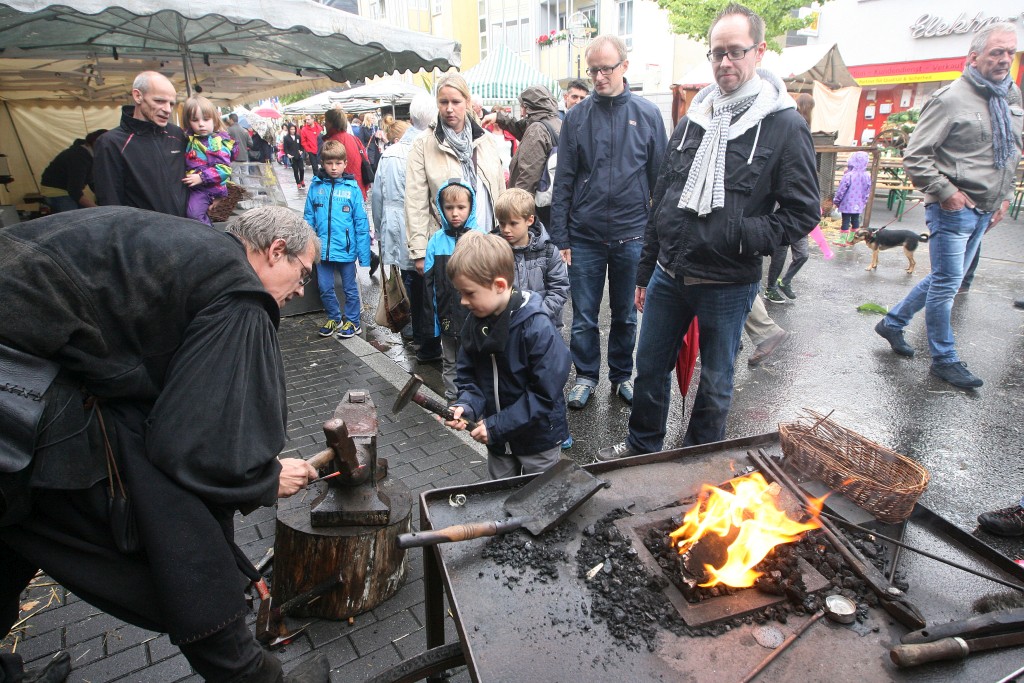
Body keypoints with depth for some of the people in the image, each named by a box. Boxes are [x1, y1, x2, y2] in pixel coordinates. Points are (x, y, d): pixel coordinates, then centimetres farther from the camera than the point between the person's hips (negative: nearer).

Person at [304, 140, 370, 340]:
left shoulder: (352, 188, -6)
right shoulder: (315, 186, 0)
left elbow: (361, 222, -5)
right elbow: (308, 219, 5)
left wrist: (364, 252, -8)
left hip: (346, 248, -2)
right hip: (322, 248, 3)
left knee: (350, 288, 12)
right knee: (325, 288, 13)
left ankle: (352, 321, 28)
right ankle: (334, 318, 33)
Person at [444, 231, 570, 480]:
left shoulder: (537, 327, -26)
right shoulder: (475, 324, -5)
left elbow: (545, 394, -25)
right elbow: (468, 376, 3)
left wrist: (496, 425, -24)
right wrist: (466, 405, -18)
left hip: (538, 439, -5)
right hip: (498, 440, 6)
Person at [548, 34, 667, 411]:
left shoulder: (647, 114, 2)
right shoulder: (576, 116, 2)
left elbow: (659, 178, 4)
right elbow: (563, 181, 1)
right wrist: (560, 237, -3)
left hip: (631, 236, 0)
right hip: (585, 237, 0)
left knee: (625, 315, 13)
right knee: (584, 316, 8)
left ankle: (622, 375, 31)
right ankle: (586, 376, 27)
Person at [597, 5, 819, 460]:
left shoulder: (784, 125, -7)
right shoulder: (693, 119, 7)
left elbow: (803, 213, -7)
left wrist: (741, 236, -21)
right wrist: (645, 271, 13)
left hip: (728, 286, -4)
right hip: (668, 276, 5)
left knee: (715, 385, 12)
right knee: (649, 369, 15)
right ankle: (642, 446, 37)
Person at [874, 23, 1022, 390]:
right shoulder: (950, 99, -12)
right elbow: (915, 156, -16)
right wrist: (946, 192, -18)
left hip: (984, 213, 8)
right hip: (953, 209, -8)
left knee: (944, 279, 15)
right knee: (946, 283, -1)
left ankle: (893, 322, 31)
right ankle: (945, 360, 12)